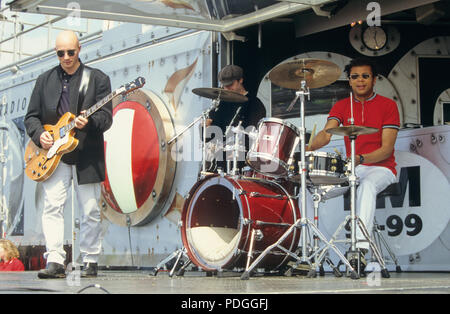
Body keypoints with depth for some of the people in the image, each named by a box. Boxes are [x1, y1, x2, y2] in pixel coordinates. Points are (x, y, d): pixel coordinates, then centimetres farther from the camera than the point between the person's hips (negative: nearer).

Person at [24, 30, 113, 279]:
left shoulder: (97, 79, 4)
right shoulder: (45, 80, 12)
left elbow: (106, 117, -3)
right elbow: (31, 116, 14)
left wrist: (88, 122, -23)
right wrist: (39, 134, -6)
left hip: (86, 155, -2)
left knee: (90, 211, 2)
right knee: (52, 206, -10)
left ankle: (90, 262, 13)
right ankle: (54, 261, -11)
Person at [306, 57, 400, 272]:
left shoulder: (387, 105, -2)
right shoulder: (341, 106, 9)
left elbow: (387, 149, -11)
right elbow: (326, 133, -8)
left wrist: (361, 158, -29)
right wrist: (310, 147, -31)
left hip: (381, 168, -4)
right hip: (352, 169, 4)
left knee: (367, 185, -38)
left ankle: (361, 247, -49)